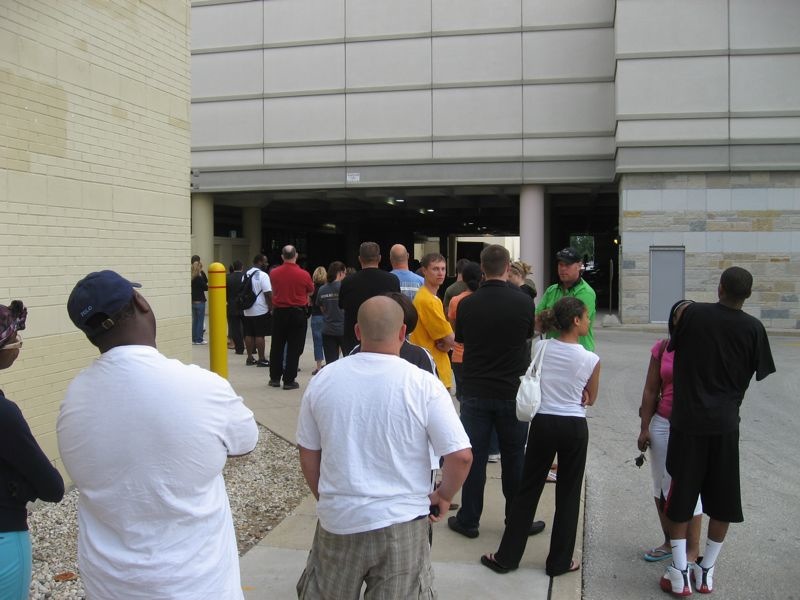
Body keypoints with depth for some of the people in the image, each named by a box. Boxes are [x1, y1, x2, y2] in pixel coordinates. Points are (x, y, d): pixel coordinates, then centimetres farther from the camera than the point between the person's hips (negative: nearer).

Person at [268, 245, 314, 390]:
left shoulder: (274, 273, -4)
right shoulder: (304, 274, -12)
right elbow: (310, 292, 5)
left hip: (279, 312, 3)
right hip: (297, 313, -3)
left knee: (277, 347, 13)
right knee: (294, 348, 3)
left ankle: (275, 378, 19)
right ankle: (289, 380, 3)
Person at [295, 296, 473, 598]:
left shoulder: (323, 379, -5)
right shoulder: (424, 385, -13)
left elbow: (308, 454, 5)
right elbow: (460, 456, -14)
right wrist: (443, 496, 5)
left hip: (338, 520, 2)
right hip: (401, 522, -2)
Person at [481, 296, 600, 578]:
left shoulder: (540, 348, -3)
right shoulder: (590, 359, -8)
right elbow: (590, 399, 6)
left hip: (543, 423, 2)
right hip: (574, 427, -2)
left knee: (528, 489, 11)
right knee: (568, 494, 12)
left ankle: (507, 556, 17)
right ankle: (559, 561, 21)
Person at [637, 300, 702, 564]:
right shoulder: (662, 348, 1)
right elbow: (651, 390, 4)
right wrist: (645, 428, 3)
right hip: (662, 425, 4)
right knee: (662, 486, 14)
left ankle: (692, 550, 15)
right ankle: (669, 542, 30)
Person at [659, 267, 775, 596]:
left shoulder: (691, 313, -8)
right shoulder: (753, 328, -4)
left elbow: (673, 345, 8)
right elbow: (754, 376, 4)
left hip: (688, 420, -1)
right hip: (725, 423, 1)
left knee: (680, 495, 9)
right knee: (723, 500, 14)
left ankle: (680, 570, 9)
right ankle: (706, 570, 21)